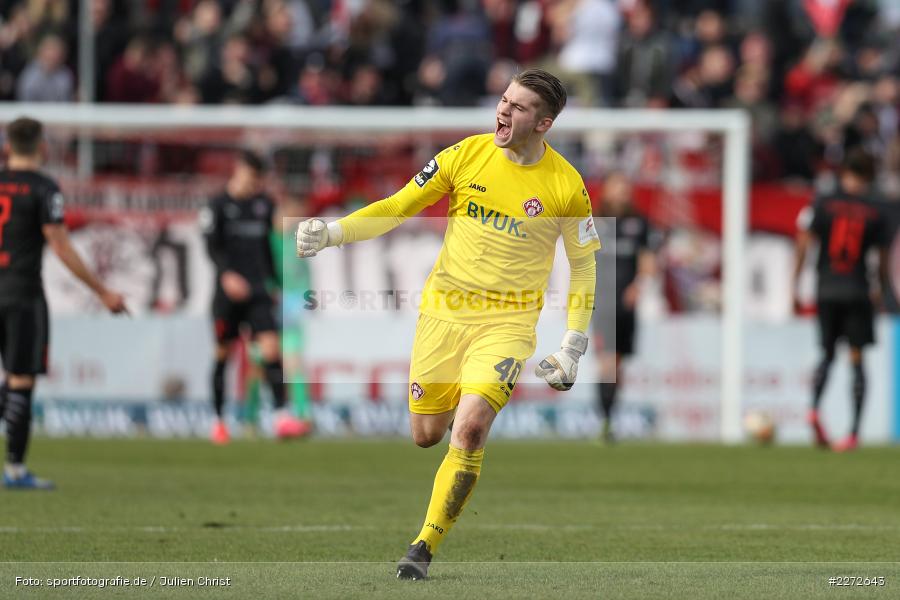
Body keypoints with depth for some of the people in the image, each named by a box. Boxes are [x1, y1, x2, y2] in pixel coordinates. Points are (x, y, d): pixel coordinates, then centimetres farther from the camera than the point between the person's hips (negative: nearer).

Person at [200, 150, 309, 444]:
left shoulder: (264, 204, 11)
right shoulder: (218, 205, -2)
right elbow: (212, 246, -11)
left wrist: (275, 284, 20)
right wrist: (227, 274, -27)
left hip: (258, 291, 3)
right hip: (228, 290, -3)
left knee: (271, 347, -13)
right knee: (222, 353, 6)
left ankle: (282, 416, -22)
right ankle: (219, 419, 19)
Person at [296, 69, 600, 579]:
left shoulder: (566, 186, -7)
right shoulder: (466, 155, -3)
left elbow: (584, 264, 5)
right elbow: (398, 208, 3)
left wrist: (573, 347, 1)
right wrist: (332, 232, -11)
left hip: (508, 321, -3)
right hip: (444, 309, 3)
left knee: (470, 427, -22)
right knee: (426, 435, 7)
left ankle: (425, 547, -13)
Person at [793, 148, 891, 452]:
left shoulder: (823, 204, 0)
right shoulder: (874, 212, 0)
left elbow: (803, 245, -3)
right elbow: (883, 259, 4)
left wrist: (794, 286, 3)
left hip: (826, 290, 1)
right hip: (858, 291, -1)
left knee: (827, 354, 16)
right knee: (857, 359, 3)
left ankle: (814, 408, -11)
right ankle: (854, 432, -4)